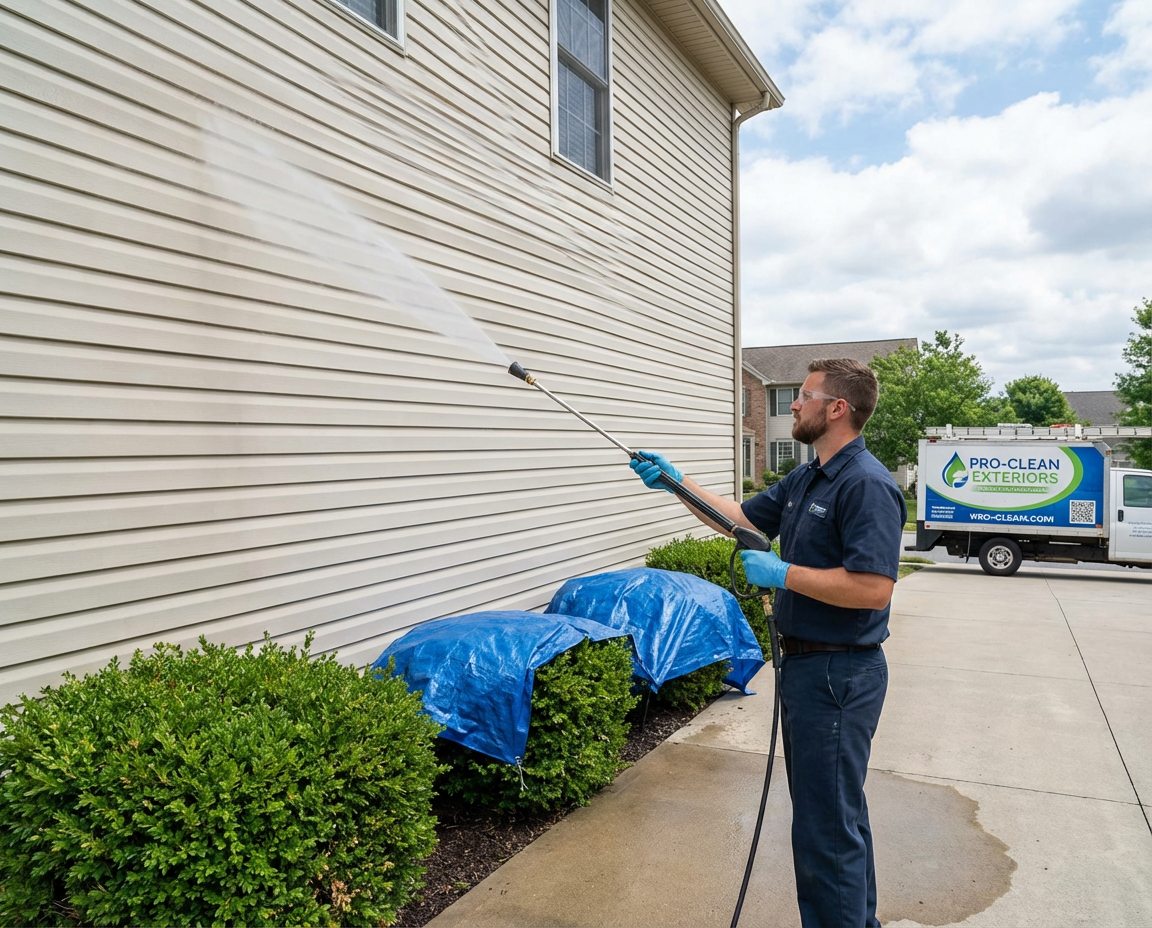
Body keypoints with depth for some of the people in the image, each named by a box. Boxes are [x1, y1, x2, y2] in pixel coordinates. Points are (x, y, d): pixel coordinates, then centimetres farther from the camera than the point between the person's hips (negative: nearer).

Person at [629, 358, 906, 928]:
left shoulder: (866, 485, -21)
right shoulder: (805, 480, 11)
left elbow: (873, 587, -29)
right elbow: (741, 518, 18)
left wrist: (782, 574, -23)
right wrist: (675, 482, 12)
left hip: (838, 674, -10)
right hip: (807, 664, 11)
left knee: (826, 824, 1)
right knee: (836, 810, 24)